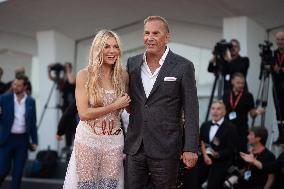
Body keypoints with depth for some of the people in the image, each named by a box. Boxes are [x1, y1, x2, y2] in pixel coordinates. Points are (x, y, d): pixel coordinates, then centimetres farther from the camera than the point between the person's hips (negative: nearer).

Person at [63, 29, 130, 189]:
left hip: (114, 141, 3)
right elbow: (83, 113, -13)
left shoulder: (123, 76, 4)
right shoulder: (84, 75, -6)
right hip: (88, 140, -3)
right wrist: (115, 106, -12)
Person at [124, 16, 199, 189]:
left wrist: (190, 148, -10)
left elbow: (191, 111, -6)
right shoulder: (132, 63, 7)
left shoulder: (183, 67, -5)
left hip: (166, 149, -4)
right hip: (135, 147, 4)